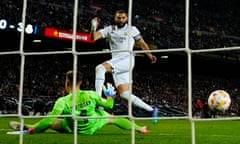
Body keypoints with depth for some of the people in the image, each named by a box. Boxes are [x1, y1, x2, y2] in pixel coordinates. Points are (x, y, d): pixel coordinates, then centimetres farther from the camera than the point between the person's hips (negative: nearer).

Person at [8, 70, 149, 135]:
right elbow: (109, 105, -9)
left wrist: (30, 130, -21)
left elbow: (48, 120, -30)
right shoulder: (91, 95, -22)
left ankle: (25, 127, 12)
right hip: (93, 126, 2)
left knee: (51, 123, 11)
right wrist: (111, 95, 13)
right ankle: (139, 129, 30)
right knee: (112, 118, 24)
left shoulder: (63, 101, -29)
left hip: (75, 130, -2)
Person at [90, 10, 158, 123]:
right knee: (125, 94, 0)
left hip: (127, 59, -5)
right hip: (116, 64, 5)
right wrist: (94, 26, -11)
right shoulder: (109, 29, 17)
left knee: (100, 68, -27)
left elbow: (142, 43, 18)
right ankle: (152, 110, 10)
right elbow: (94, 37, 7)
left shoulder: (132, 29, 12)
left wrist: (149, 54, 5)